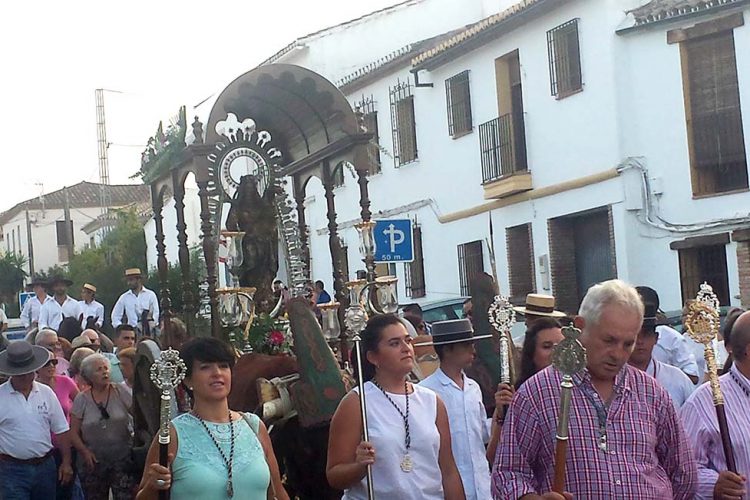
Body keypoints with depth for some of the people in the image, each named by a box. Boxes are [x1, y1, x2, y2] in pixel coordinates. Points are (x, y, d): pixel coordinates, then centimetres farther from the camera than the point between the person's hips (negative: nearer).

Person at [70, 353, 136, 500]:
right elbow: (74, 432, 3)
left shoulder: (120, 391, -2)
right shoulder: (81, 400, 1)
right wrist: (85, 451, -10)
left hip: (122, 458, -2)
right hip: (93, 460, 2)